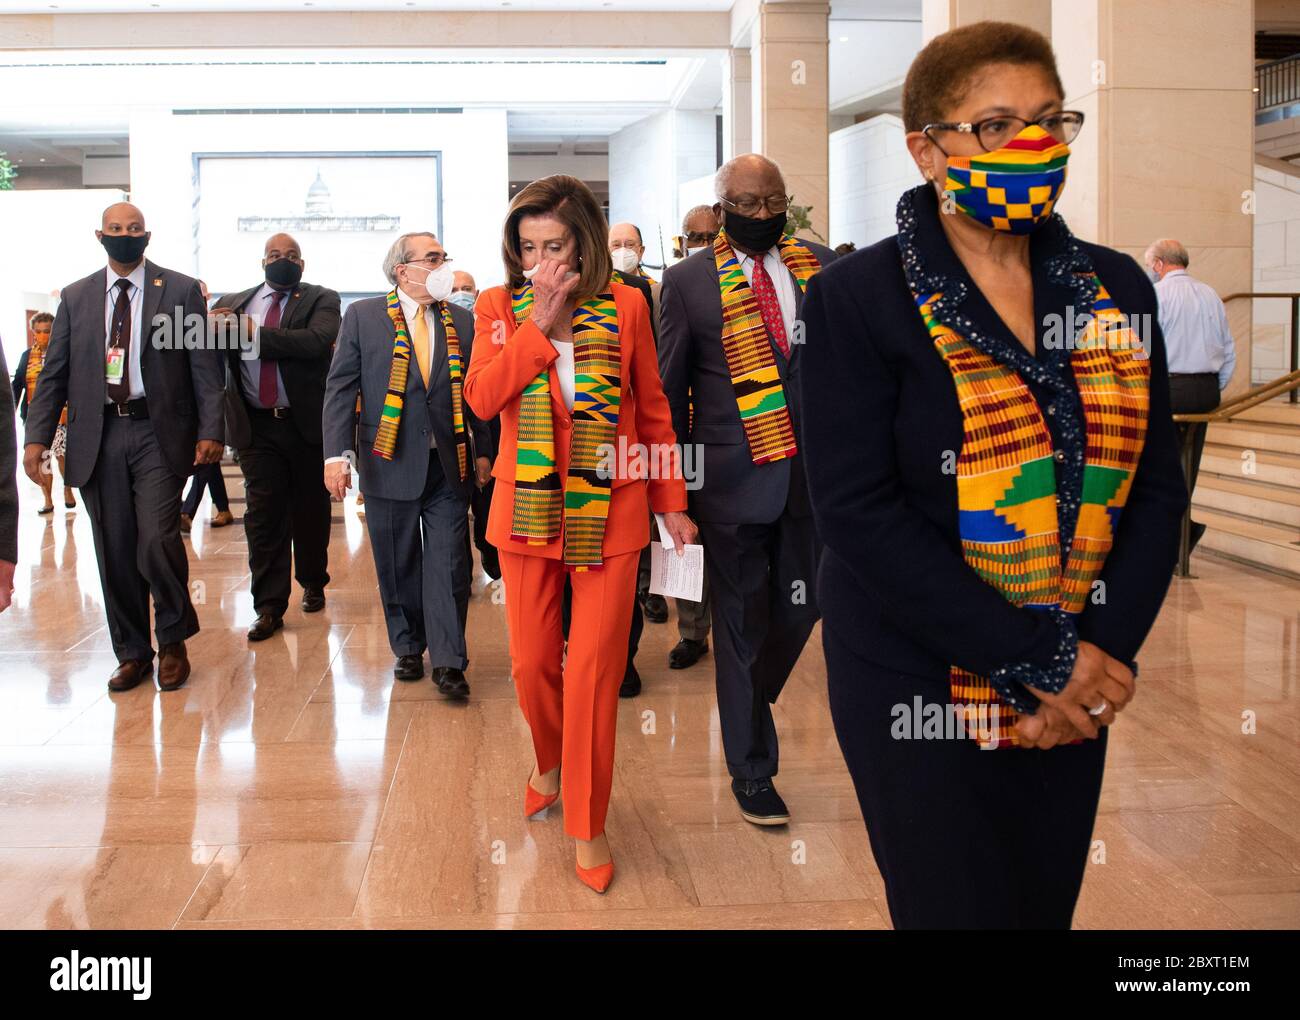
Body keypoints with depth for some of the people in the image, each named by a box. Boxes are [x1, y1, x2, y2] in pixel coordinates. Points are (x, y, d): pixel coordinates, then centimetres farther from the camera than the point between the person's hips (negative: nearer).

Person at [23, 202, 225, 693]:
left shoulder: (182, 291, 3)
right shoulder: (76, 297, 11)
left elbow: (205, 367, 0)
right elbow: (54, 373, 10)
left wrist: (211, 431, -9)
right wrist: (38, 436, 0)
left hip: (159, 435, -3)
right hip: (98, 437, 3)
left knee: (158, 541, -13)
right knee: (115, 553, 6)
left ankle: (173, 640, 10)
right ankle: (132, 653, 20)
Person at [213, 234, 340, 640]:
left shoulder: (321, 300, 2)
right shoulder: (234, 303, 12)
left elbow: (317, 341, -18)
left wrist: (254, 332, -19)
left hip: (306, 423, -1)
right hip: (257, 425, 1)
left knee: (311, 510, 11)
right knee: (263, 514, -3)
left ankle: (313, 584, 30)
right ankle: (269, 606, 0)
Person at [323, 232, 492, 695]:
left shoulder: (462, 322, 7)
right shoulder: (362, 316, 1)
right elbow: (340, 387, -3)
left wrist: (483, 450, 8)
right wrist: (337, 453, -11)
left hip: (449, 465, 1)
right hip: (390, 462, -1)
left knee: (449, 566, -2)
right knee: (397, 567, 10)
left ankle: (448, 662, 3)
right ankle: (408, 649, 26)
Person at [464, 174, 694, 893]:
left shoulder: (625, 306, 0)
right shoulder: (499, 308, 3)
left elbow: (652, 408, 6)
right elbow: (482, 397, -11)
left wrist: (671, 502, 5)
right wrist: (540, 323, -15)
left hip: (609, 509, -1)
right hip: (527, 508, 2)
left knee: (593, 669, -3)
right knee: (532, 663, 9)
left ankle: (587, 826, 12)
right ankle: (550, 763, 41)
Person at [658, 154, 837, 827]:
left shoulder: (823, 267, 6)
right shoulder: (689, 281, -1)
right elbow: (670, 390, 3)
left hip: (812, 472, 3)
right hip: (733, 479, -3)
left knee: (799, 609, 10)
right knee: (742, 624, 6)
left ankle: (747, 706, 41)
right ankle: (751, 770, 21)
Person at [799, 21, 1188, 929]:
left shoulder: (1115, 288, 6)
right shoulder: (860, 297, -8)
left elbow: (1156, 483, 5)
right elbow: (858, 511, -15)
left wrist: (1105, 648, -10)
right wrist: (1034, 660, -17)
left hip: (1076, 693, 5)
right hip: (921, 686, -4)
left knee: (1048, 904, 16)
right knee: (959, 905, 4)